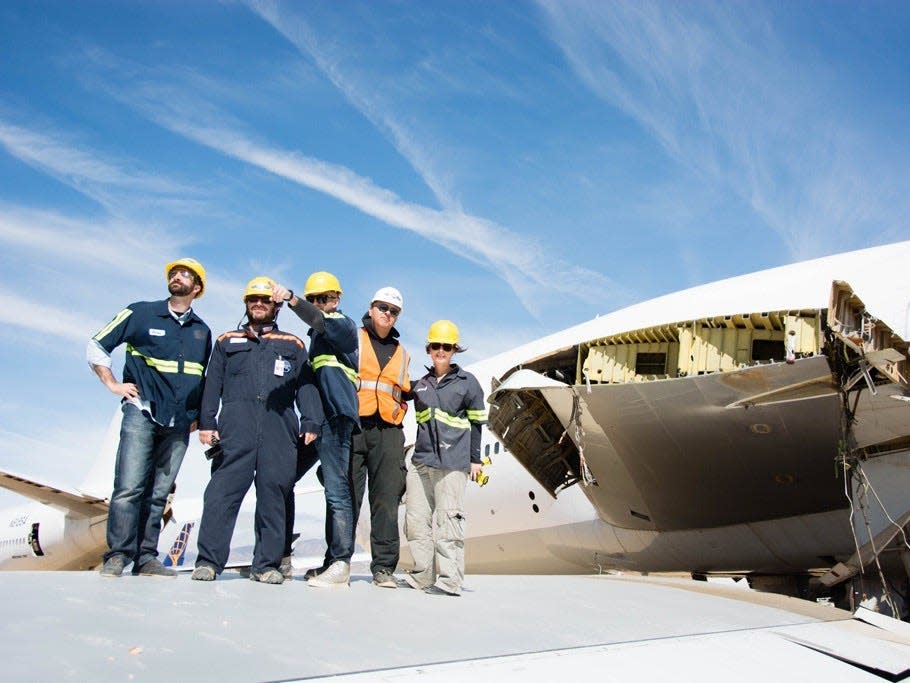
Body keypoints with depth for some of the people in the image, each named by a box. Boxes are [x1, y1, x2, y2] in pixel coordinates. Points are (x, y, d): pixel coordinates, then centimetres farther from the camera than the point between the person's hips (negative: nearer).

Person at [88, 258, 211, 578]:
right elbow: (96, 347, 7)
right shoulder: (140, 313, 4)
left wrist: (199, 416, 16)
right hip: (142, 413, -3)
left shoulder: (202, 332, 16)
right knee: (129, 486, -12)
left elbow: (205, 379, 26)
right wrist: (114, 385, 0)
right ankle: (117, 555, -6)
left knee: (158, 493, 3)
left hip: (179, 424, 3)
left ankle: (146, 557, 7)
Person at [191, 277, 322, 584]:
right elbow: (212, 385, 16)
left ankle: (267, 564, 4)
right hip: (236, 425, 0)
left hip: (280, 428, 1)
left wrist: (310, 423, -1)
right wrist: (206, 422, 3)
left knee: (273, 495, -1)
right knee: (224, 491, -9)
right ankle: (208, 561, -6)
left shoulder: (293, 345, 21)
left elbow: (306, 386, 12)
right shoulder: (228, 341, 22)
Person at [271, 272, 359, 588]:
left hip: (337, 417, -9)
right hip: (315, 418, 9)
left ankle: (340, 564, -12)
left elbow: (320, 321, -22)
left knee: (336, 489, -12)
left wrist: (291, 299, -39)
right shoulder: (316, 334, 25)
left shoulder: (344, 325, 2)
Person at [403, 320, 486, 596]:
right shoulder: (421, 384, 16)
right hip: (421, 461, 6)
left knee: (447, 519, -9)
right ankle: (422, 575, 13)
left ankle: (450, 580, -6)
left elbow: (477, 422, 4)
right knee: (417, 518, 4)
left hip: (452, 463, -5)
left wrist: (475, 459, 2)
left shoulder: (467, 382, 3)